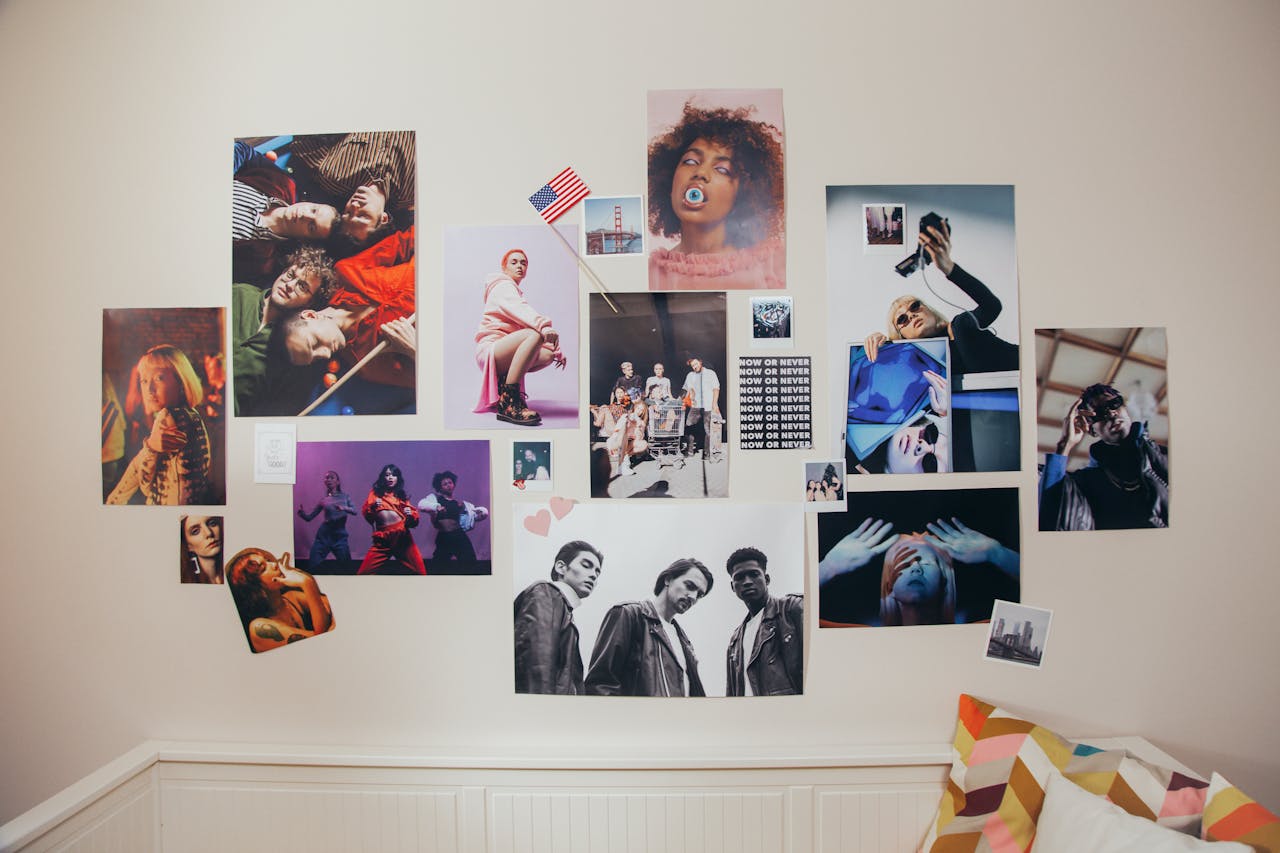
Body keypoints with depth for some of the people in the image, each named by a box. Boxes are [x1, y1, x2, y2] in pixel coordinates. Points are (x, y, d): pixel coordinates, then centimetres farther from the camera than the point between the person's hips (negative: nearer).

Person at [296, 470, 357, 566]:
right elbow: (309, 517, 4)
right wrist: (301, 512, -16)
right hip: (324, 535, 1)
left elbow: (354, 511, -7)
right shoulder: (323, 500, 6)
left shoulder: (345, 496, 6)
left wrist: (344, 508, -26)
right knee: (313, 566, 0)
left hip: (340, 536, -1)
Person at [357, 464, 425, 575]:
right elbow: (365, 513, 4)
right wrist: (373, 507, -14)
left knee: (419, 571, -3)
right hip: (382, 539, 0)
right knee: (364, 572, -5)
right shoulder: (375, 492, 14)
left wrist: (411, 514, -11)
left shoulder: (402, 495, 15)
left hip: (403, 537, 1)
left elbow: (413, 522, 10)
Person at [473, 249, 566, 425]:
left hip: (505, 353, 8)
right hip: (489, 348, -8)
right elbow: (520, 310, -22)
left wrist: (557, 350, 10)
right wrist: (543, 327, -41)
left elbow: (533, 323, 24)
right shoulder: (502, 286, 2)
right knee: (534, 335, -33)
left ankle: (503, 383, -1)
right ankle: (508, 402, -37)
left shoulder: (516, 292, 31)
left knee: (549, 354, -11)